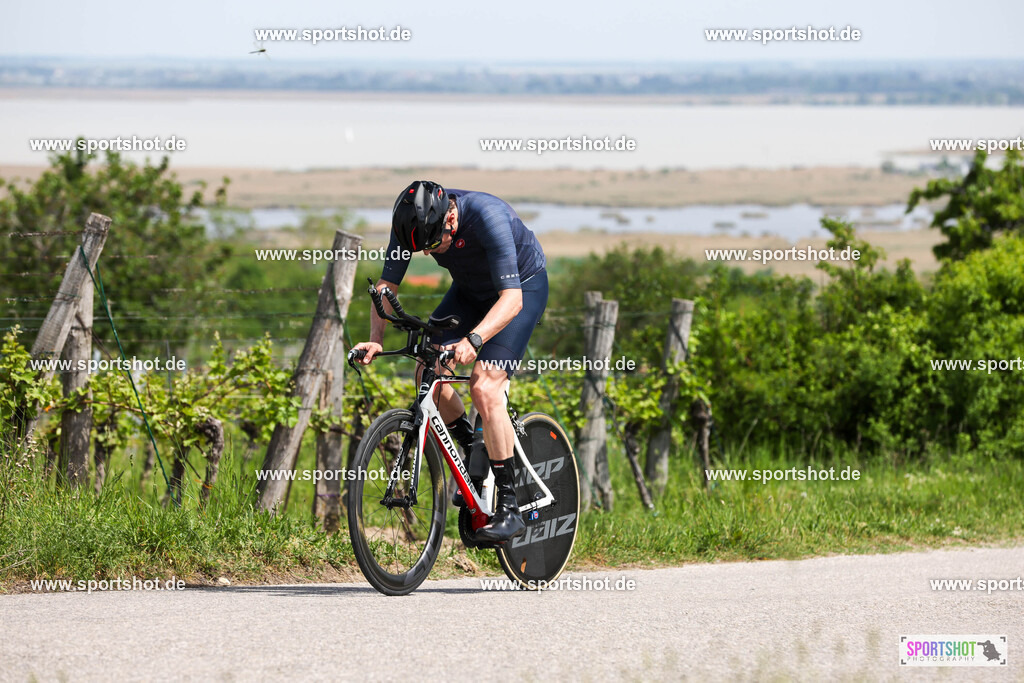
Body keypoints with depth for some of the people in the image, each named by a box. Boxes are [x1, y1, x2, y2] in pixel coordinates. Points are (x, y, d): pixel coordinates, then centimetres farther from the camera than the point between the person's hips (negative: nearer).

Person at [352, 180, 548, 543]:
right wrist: (375, 339, -28)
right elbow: (386, 284, -12)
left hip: (522, 286, -6)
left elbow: (511, 298, -41)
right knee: (429, 375, -11)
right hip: (470, 290, 6)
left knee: (483, 386, -22)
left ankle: (509, 509, -17)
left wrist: (473, 340, -56)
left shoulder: (488, 216, -38)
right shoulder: (413, 221, -22)